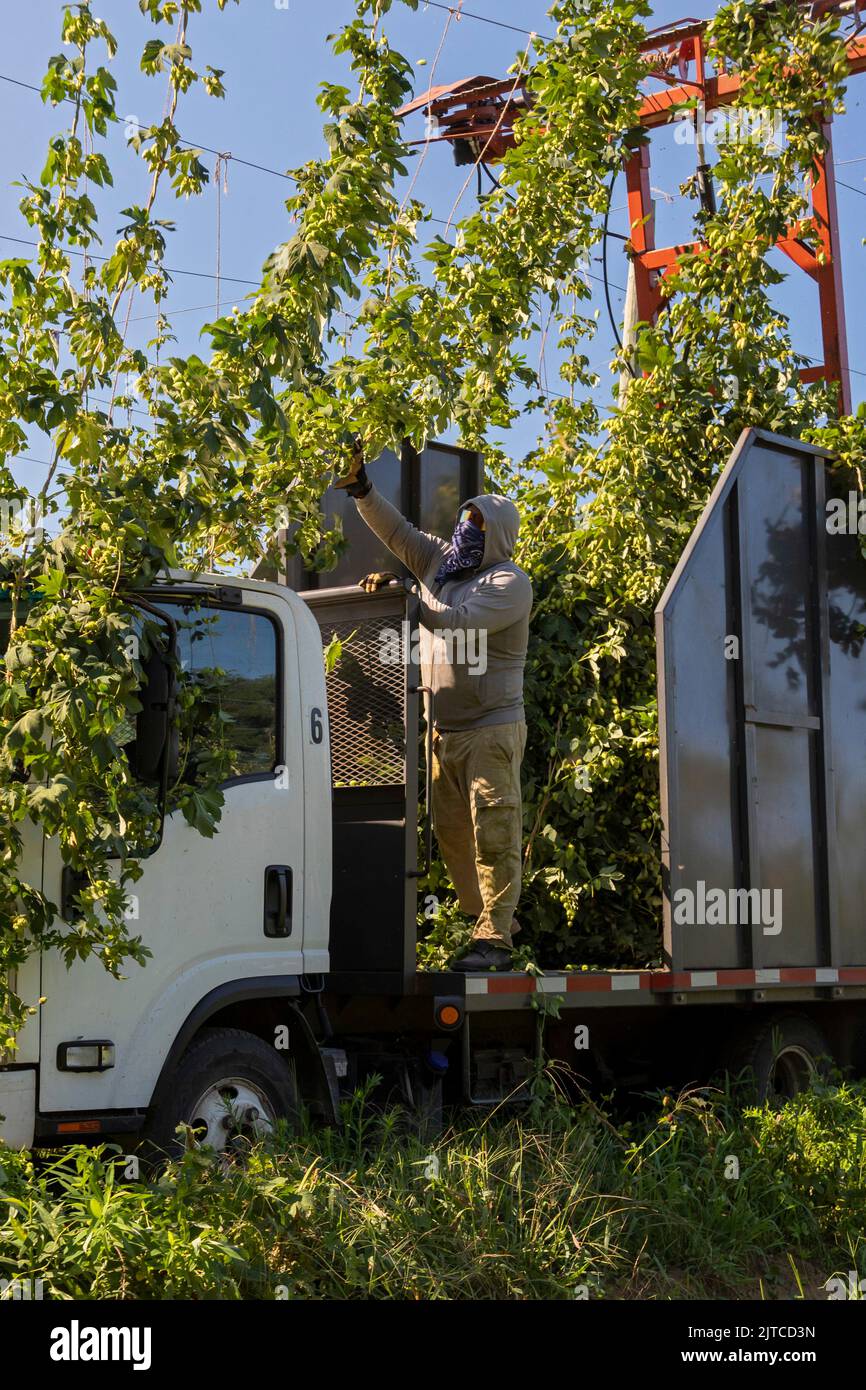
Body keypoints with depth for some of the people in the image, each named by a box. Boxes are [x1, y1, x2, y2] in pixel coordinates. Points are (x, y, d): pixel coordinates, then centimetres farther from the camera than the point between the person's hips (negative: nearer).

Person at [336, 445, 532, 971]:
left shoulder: (510, 582, -9)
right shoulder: (443, 560, 13)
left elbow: (456, 619, -22)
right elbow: (397, 531, 12)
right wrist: (363, 490, -3)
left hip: (492, 730, -8)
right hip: (445, 728, 8)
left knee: (494, 831, -9)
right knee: (452, 832, 11)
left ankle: (495, 939, -8)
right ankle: (493, 921, 21)